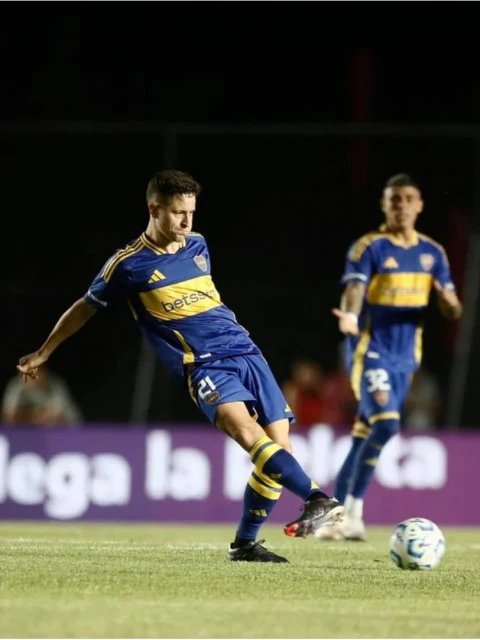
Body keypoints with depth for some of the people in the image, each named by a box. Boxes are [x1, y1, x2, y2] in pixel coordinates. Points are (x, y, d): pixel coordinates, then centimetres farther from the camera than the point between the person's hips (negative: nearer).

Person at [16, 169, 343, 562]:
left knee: (278, 448, -4)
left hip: (246, 352, 6)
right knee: (247, 431, -31)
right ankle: (317, 500, -45)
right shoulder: (129, 264, -2)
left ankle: (245, 543, 8)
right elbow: (85, 308, 12)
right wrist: (43, 353, 20)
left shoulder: (197, 245, 12)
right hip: (204, 365, -6)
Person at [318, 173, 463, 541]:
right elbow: (353, 292, -21)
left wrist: (450, 301, -18)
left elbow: (453, 312, 7)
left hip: (405, 357, 5)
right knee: (386, 421, -23)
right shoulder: (369, 248, -7)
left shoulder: (433, 253, 8)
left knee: (365, 436, 6)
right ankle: (353, 511, -15)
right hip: (370, 350, -5)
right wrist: (349, 317, -44)